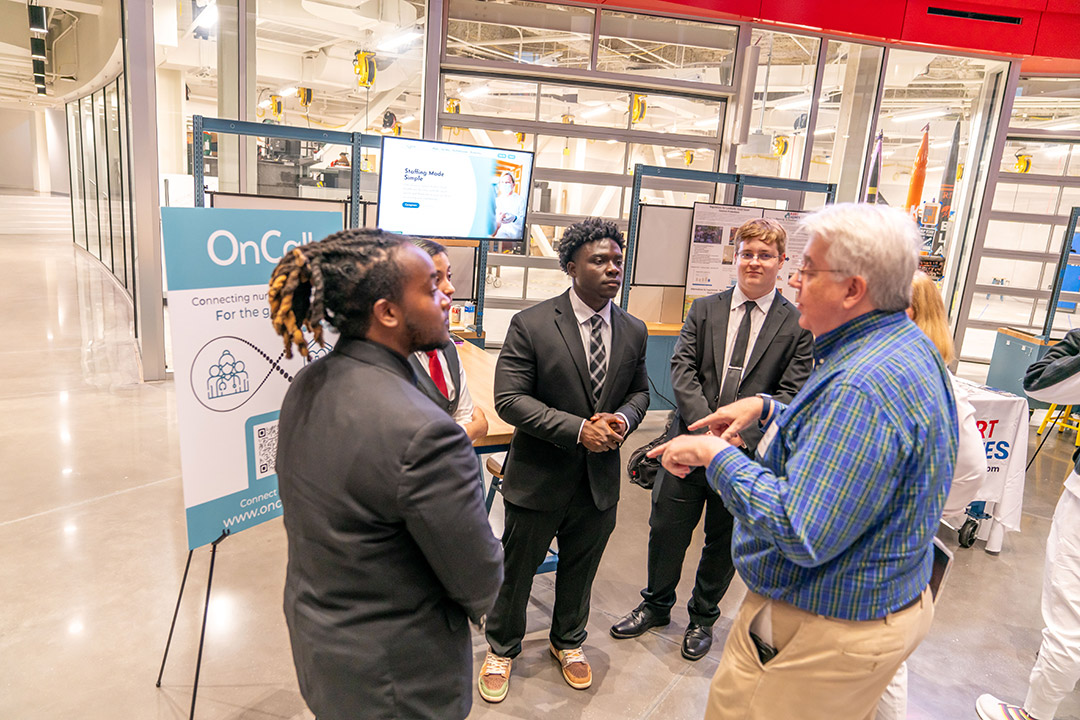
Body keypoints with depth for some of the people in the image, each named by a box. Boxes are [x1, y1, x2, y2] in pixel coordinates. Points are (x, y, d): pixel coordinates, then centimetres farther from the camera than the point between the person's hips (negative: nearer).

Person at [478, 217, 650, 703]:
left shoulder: (633, 331, 0)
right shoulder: (531, 325, -16)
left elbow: (639, 390, 11)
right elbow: (509, 398, -18)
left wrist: (623, 418, -13)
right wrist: (577, 429, -26)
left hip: (600, 480, 4)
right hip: (539, 477, -4)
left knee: (579, 571, 23)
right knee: (516, 571, 15)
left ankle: (568, 641, 51)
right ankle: (501, 649, 43)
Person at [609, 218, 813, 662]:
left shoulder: (797, 325, -2)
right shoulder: (704, 310, 4)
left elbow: (790, 393, -6)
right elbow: (682, 370, -4)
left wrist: (743, 434, -19)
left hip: (748, 454, -1)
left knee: (725, 541, 15)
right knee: (667, 529, 12)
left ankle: (703, 617, 39)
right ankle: (656, 604, 38)